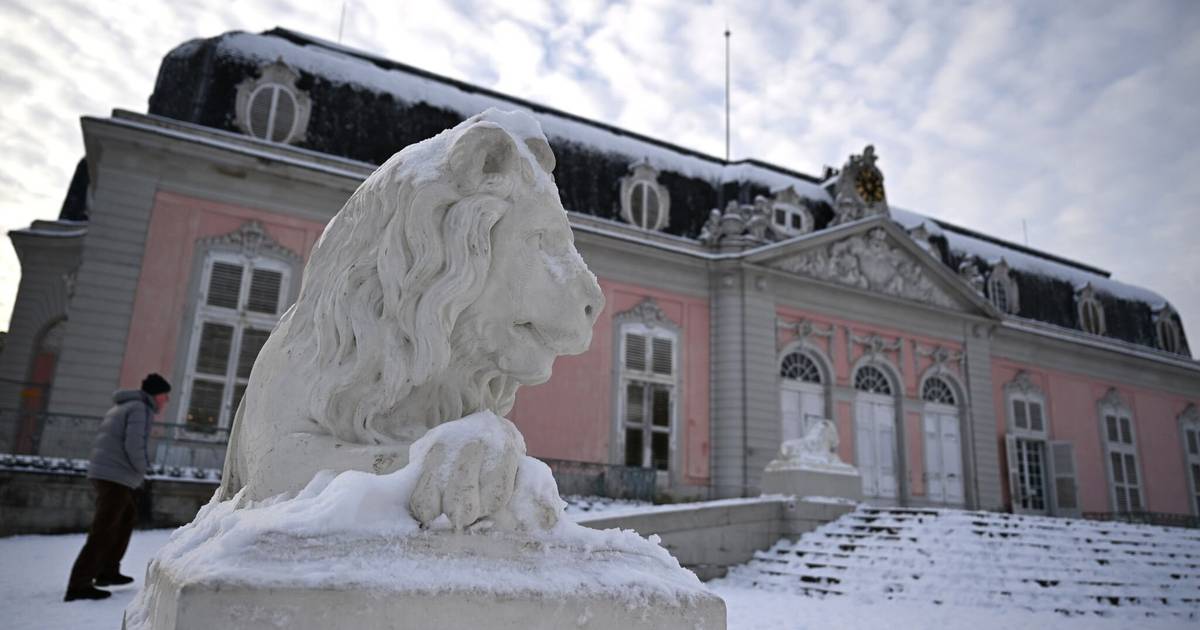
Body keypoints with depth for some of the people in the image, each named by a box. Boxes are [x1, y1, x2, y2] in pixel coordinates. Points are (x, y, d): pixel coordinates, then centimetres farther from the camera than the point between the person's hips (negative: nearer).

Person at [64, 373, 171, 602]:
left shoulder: (122, 406, 19)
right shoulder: (140, 409, -11)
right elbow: (133, 445, -22)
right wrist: (142, 467, -4)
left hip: (102, 471, 10)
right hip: (116, 477, -10)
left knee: (127, 516, 22)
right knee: (103, 531, -8)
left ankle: (108, 571, 25)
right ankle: (78, 585, -8)